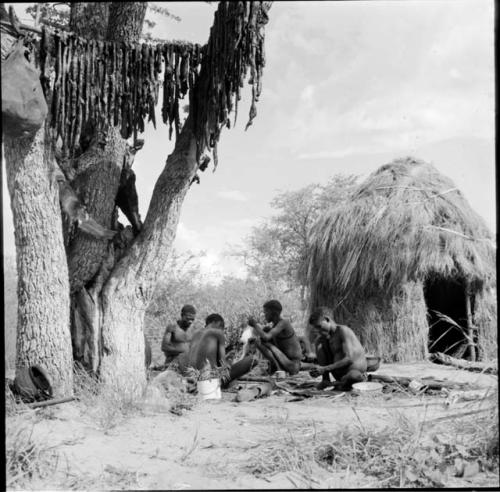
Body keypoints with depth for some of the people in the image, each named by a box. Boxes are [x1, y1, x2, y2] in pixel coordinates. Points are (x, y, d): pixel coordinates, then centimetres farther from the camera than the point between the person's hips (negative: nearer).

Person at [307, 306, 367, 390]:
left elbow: (349, 359, -26)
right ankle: (325, 379, -2)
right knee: (319, 342, -3)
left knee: (352, 376, -45)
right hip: (339, 373, 7)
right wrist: (319, 369, -17)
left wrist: (324, 369, -29)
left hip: (357, 371, -7)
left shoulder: (343, 330, -17)